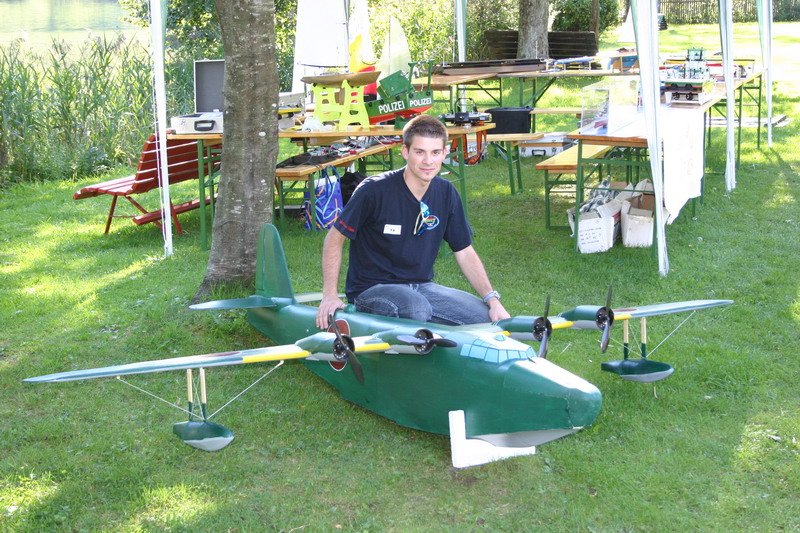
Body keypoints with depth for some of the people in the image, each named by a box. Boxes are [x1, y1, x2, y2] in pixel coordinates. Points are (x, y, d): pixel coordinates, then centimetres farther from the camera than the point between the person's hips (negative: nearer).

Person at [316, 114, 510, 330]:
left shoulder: (446, 193, 2)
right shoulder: (375, 189, -14)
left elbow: (465, 253, 7)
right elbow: (335, 238, -6)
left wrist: (493, 300, -4)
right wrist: (330, 295, -14)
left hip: (421, 287, 6)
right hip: (371, 290, -5)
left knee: (486, 317, -12)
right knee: (418, 309, -37)